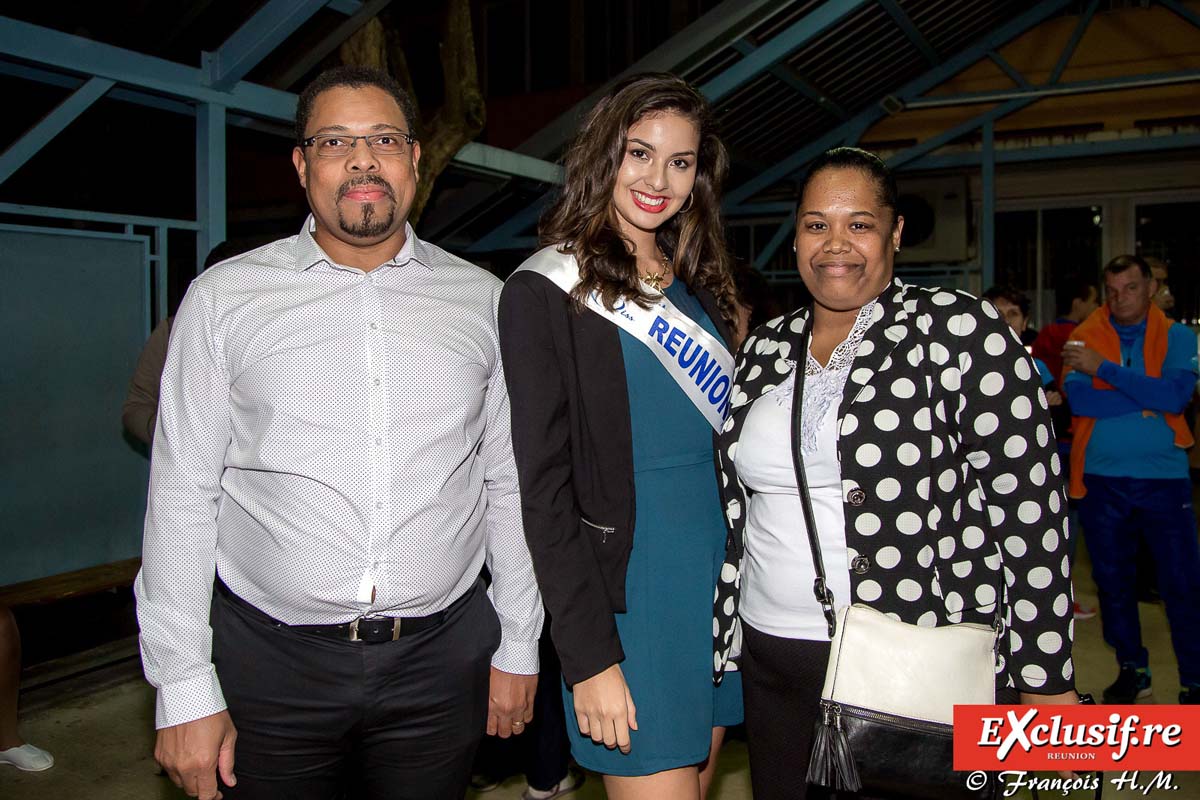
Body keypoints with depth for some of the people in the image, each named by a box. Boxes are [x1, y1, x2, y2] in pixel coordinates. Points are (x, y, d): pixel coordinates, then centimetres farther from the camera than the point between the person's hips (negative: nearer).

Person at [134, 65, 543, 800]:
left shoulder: (481, 300, 4)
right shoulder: (226, 297, -1)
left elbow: (507, 484, 6)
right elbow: (183, 497, -2)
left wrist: (519, 646, 6)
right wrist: (184, 689, -4)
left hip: (442, 661, 1)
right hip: (270, 660, -1)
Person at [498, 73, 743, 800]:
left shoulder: (700, 285, 11)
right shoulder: (548, 291, -8)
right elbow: (544, 486, -12)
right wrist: (589, 656, -15)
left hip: (719, 575, 7)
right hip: (625, 590, -6)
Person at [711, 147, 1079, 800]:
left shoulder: (960, 331, -7)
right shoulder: (763, 350, 7)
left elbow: (1028, 508, -9)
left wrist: (1047, 681, -9)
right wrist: (720, 646, 14)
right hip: (772, 665, 5)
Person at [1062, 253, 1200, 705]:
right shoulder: (1084, 337, 1)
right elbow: (1078, 399, -13)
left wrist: (1103, 369, -20)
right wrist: (1148, 399, -17)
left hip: (1163, 476, -1)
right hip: (1101, 478, 2)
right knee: (1112, 581, 13)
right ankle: (1132, 669, 30)